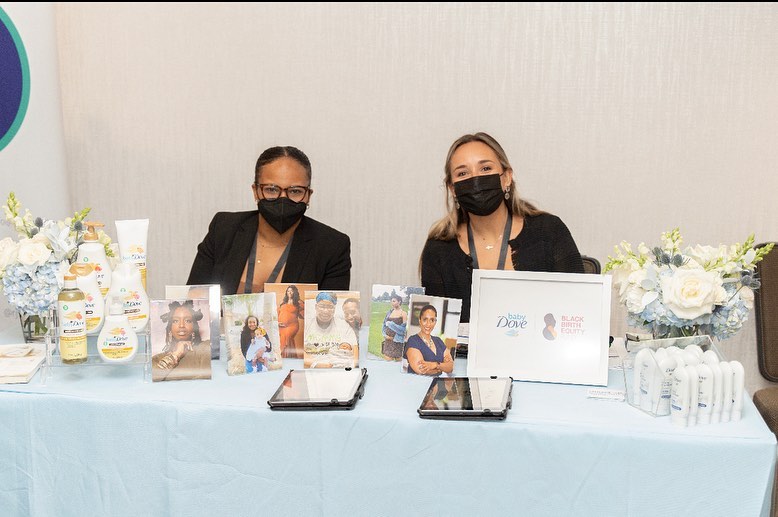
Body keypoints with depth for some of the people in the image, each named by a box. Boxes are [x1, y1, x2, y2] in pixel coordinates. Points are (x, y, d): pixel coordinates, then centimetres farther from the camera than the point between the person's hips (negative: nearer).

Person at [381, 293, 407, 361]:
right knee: (387, 360, 0)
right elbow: (385, 324, 15)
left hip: (397, 340, -5)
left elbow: (404, 328, -10)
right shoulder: (390, 312, 12)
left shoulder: (403, 313, -4)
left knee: (398, 359, 1)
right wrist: (385, 334, 0)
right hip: (388, 339, 5)